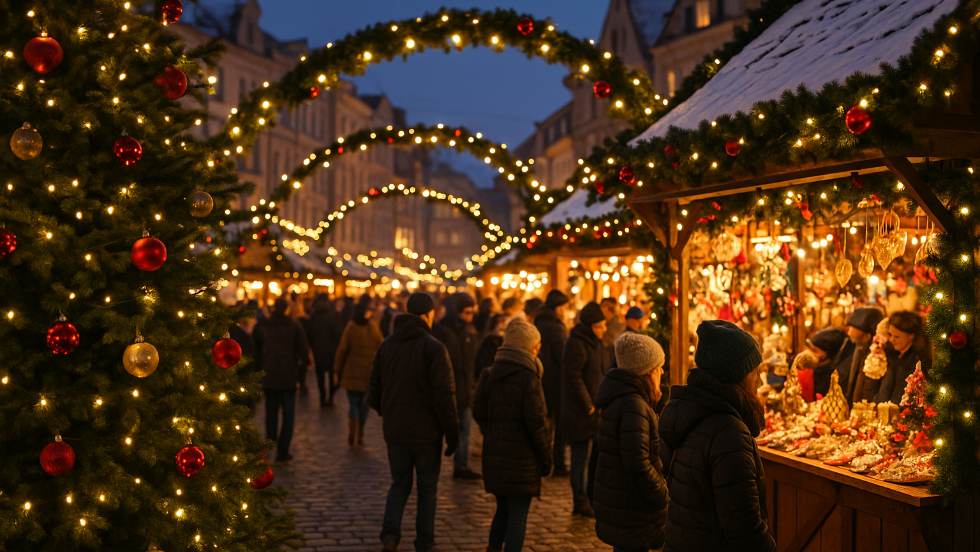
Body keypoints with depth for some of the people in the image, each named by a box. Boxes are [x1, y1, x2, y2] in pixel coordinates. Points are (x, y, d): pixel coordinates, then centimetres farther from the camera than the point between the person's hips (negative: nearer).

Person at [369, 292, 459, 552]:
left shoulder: (386, 345, 4)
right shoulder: (433, 348, -13)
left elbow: (375, 393, 9)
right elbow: (444, 395, -17)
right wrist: (452, 434, -10)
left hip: (394, 431, 4)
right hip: (426, 431, -4)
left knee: (399, 483, 17)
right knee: (427, 487, 12)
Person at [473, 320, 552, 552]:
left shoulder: (488, 375, 4)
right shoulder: (529, 379, -15)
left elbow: (479, 413, 6)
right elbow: (536, 422, -16)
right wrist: (546, 457, -6)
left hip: (494, 455, 6)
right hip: (521, 457, -6)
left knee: (503, 510, 22)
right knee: (518, 515, 3)